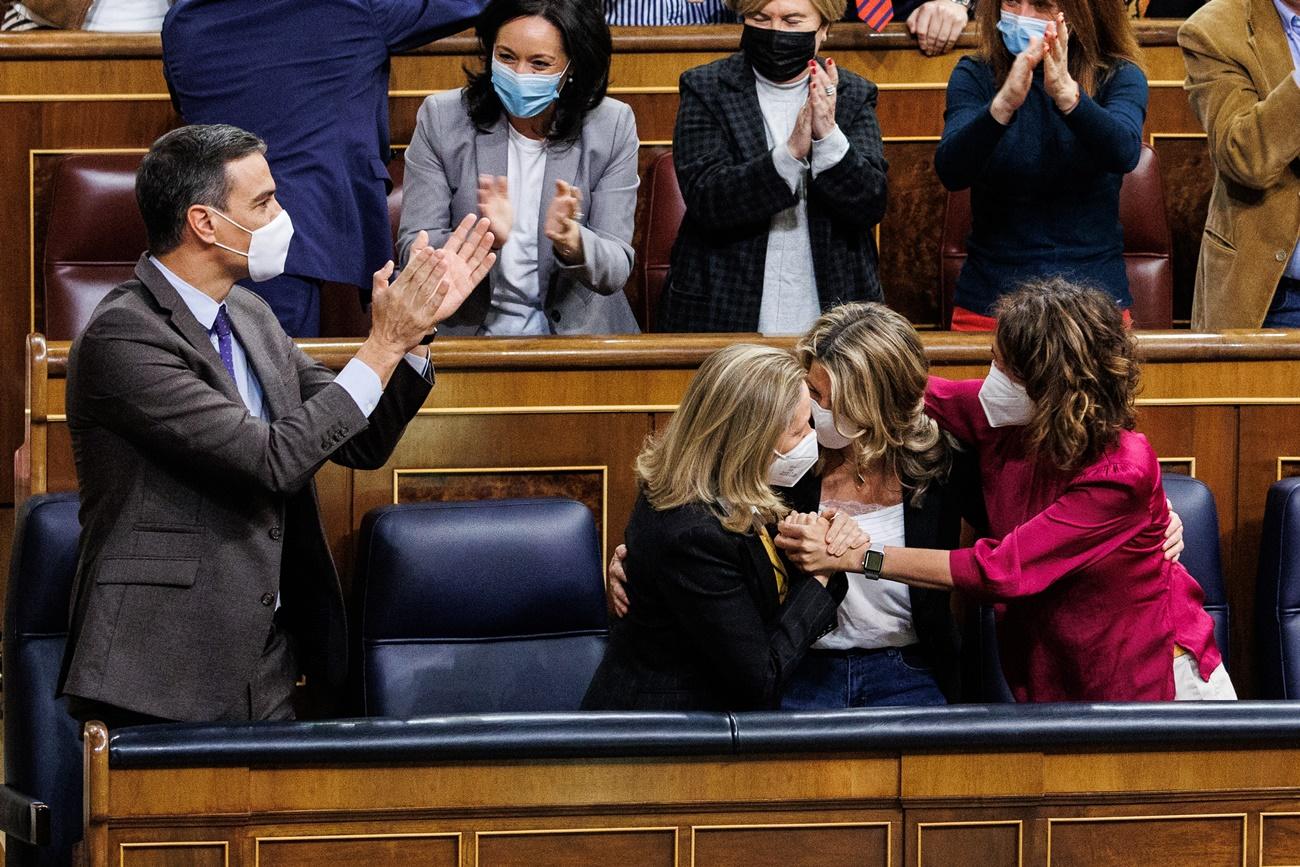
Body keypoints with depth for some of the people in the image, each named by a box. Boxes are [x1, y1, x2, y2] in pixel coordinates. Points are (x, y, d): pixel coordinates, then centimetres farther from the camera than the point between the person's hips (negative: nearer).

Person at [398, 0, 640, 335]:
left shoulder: (612, 127, -2)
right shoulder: (442, 119, -2)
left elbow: (616, 272, -6)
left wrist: (572, 242, -27)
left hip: (576, 333, 1)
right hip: (465, 331, -1)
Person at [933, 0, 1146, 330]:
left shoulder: (1118, 78, -1)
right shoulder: (976, 76, -1)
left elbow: (1123, 154, -22)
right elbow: (951, 171, -18)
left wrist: (1067, 95, -39)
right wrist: (1004, 104, -36)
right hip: (990, 302, 0)